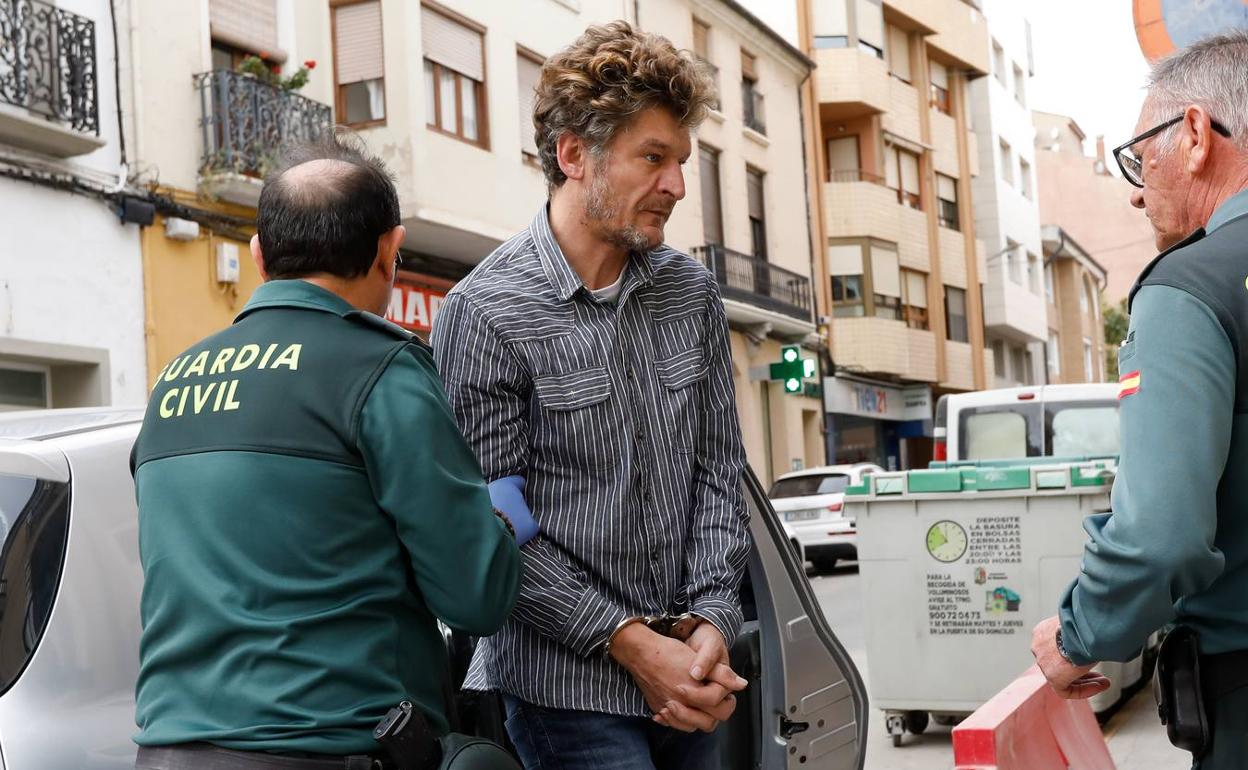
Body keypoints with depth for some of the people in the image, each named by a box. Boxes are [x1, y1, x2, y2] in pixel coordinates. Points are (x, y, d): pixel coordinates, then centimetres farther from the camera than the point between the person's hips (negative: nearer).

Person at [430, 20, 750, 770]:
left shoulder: (693, 293, 6)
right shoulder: (486, 313, -11)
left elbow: (718, 472, 8)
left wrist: (709, 622, -4)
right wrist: (630, 642, -13)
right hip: (569, 686, -5)